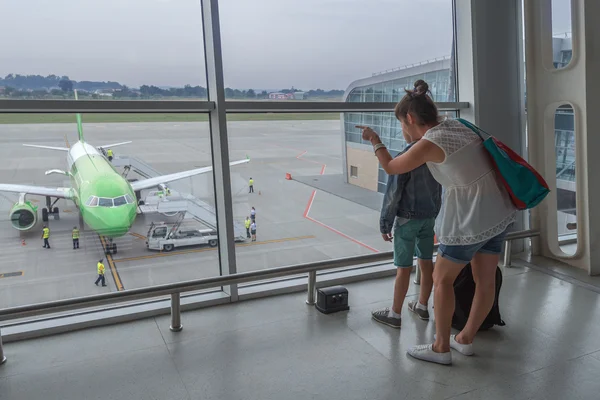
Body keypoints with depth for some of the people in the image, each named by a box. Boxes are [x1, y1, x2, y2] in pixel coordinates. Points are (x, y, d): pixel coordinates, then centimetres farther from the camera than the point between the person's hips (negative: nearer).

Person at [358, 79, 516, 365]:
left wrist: (374, 140, 13)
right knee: (485, 280, 15)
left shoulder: (428, 144, -16)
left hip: (471, 219, -8)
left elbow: (390, 168, 0)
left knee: (442, 279, 9)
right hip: (499, 211, 8)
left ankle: (441, 348, 18)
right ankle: (465, 339, 32)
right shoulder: (457, 125, 5)